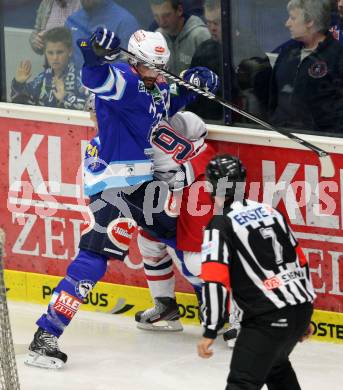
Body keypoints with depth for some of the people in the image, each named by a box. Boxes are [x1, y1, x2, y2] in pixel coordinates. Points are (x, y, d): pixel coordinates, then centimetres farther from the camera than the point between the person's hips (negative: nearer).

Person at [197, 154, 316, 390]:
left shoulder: (220, 225, -7)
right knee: (275, 363, 32)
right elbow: (301, 261, 20)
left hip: (268, 318, -7)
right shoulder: (271, 212, 15)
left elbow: (215, 280, -16)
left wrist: (210, 331, -15)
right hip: (302, 309, 7)